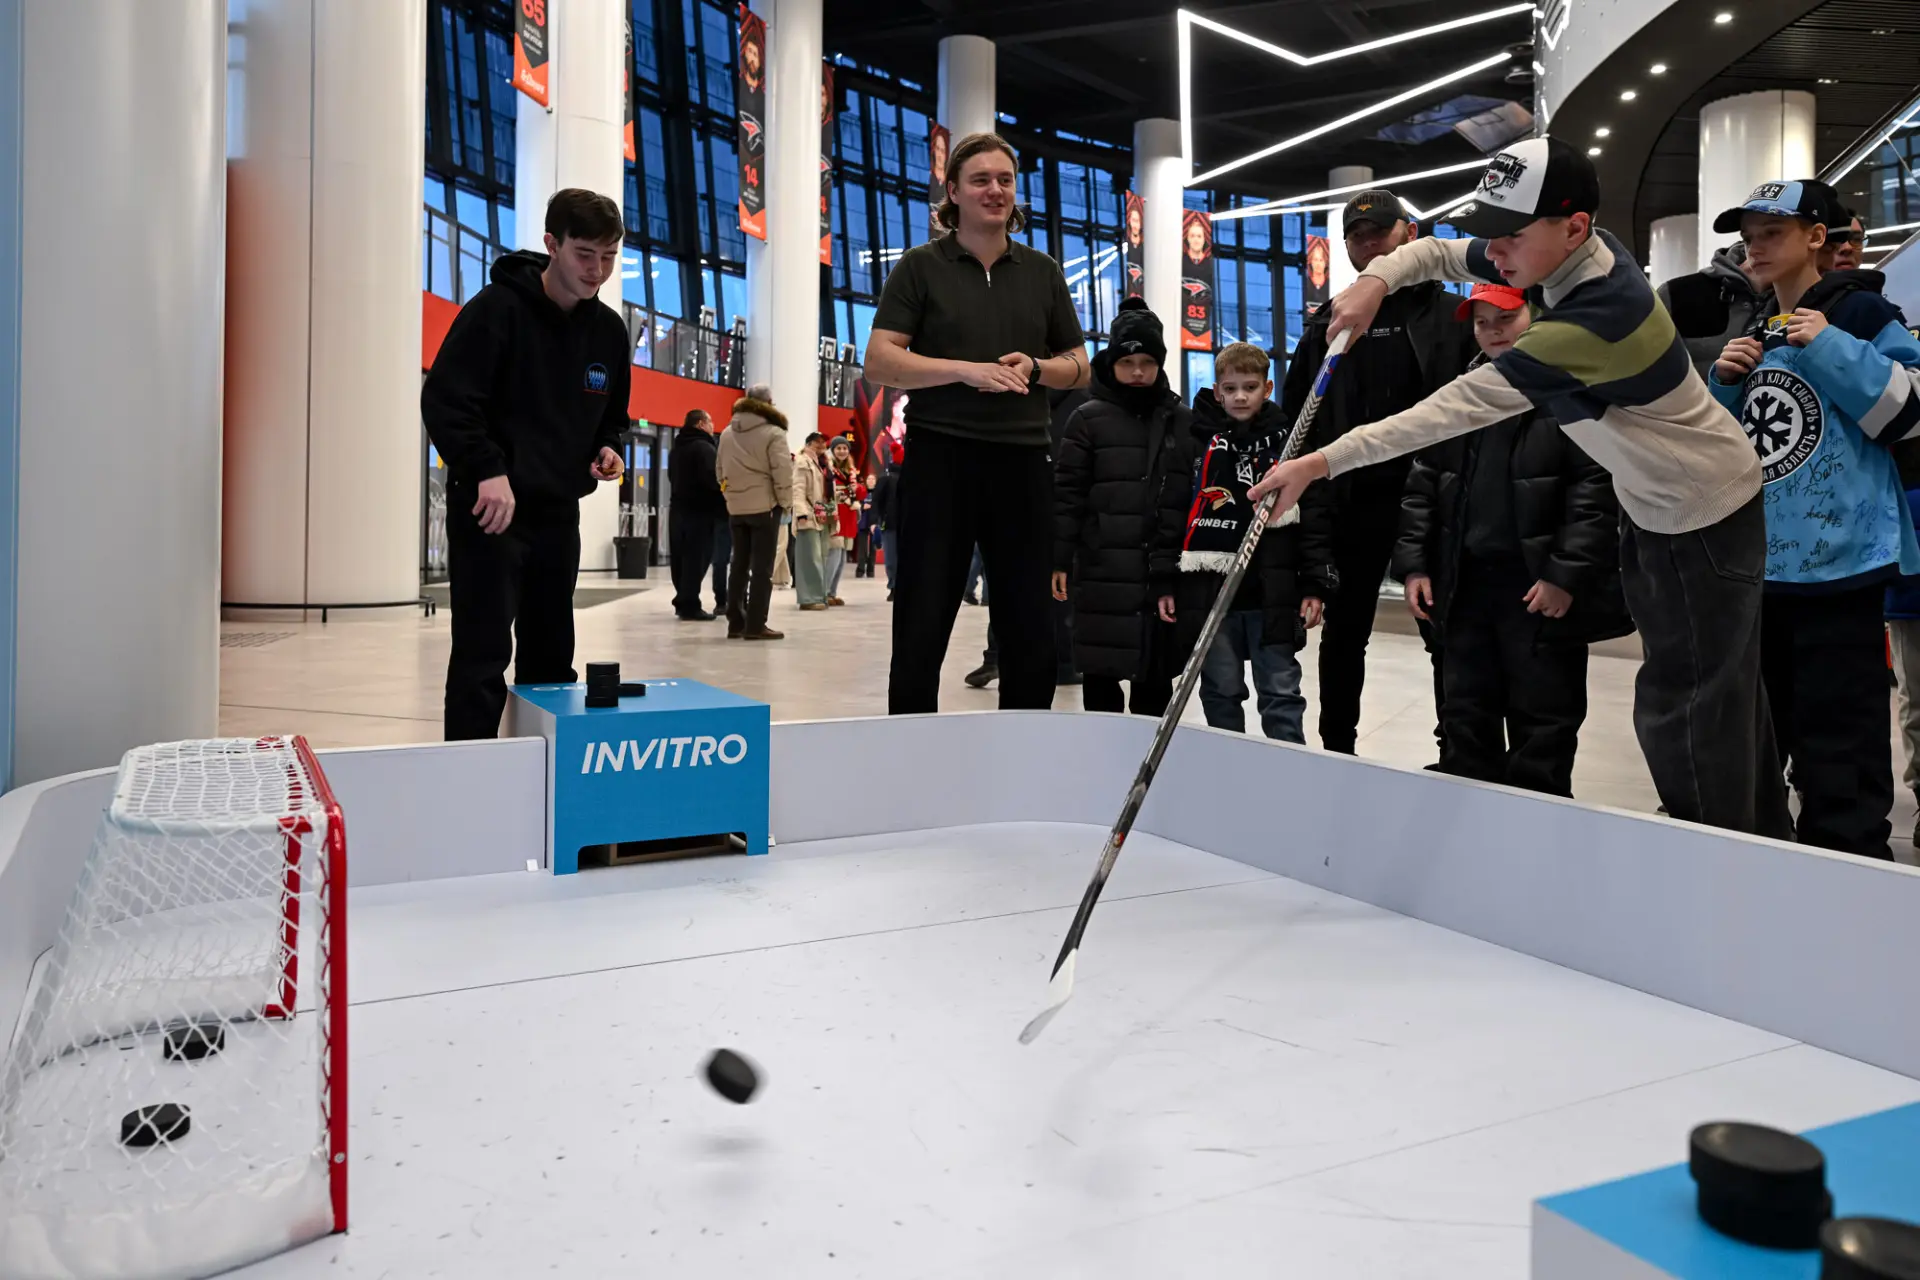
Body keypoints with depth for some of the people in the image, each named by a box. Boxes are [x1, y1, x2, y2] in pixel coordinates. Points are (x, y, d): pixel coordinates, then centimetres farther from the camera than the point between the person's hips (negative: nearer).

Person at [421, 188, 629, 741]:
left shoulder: (610, 329, 9)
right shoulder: (497, 308, -10)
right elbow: (443, 400, -14)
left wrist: (607, 449, 0)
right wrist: (487, 470, -25)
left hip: (559, 512, 6)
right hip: (488, 508, -6)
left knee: (551, 658, 11)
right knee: (483, 658, -7)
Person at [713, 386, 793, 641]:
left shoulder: (727, 433, 11)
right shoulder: (773, 433, -10)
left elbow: (720, 469, 14)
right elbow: (782, 471, -15)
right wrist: (785, 502, -4)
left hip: (736, 508, 6)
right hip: (765, 506, -6)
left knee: (739, 565, 12)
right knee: (762, 568, -3)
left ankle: (735, 623, 13)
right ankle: (755, 625, -4)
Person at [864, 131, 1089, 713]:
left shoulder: (1043, 272, 14)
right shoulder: (921, 267, 4)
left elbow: (1079, 367, 16)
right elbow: (880, 361, -5)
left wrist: (1034, 368, -5)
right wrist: (967, 370, -16)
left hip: (1022, 459, 3)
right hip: (940, 457, -3)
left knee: (1031, 629, 6)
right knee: (923, 623, 0)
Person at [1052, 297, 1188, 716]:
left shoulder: (1182, 420, 8)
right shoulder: (1088, 418, 1)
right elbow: (1067, 493, -2)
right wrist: (1059, 559, -6)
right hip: (1104, 567, -2)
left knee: (1156, 674, 10)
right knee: (1101, 673, 3)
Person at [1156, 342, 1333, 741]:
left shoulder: (1290, 442, 3)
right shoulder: (1196, 445, 4)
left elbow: (1316, 517, 2)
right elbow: (1171, 517, 4)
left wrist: (1316, 585, -3)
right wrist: (1165, 582, 0)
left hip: (1274, 594, -1)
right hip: (1208, 593, 1)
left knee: (1280, 694, 5)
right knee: (1220, 693, 12)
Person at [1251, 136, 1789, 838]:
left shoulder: (1597, 315, -35)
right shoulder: (1576, 254, -8)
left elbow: (1463, 406, -38)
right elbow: (1437, 252, 2)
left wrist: (1324, 460, -38)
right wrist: (1376, 278, -20)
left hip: (1706, 516, -9)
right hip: (1650, 500, 9)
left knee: (1683, 713, -6)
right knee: (1721, 681, 20)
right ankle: (1763, 839, 36)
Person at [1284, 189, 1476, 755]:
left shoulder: (1451, 315, 3)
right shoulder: (1330, 323, 10)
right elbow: (1294, 412, 10)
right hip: (1351, 501, 2)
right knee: (1344, 633, 10)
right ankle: (1337, 750, 22)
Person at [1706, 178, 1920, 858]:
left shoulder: (1861, 312, -2)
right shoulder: (1752, 336, 18)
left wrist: (1830, 348, -15)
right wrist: (1726, 385, 4)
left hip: (1839, 562, -7)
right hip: (1761, 564, 7)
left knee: (1840, 740, -6)